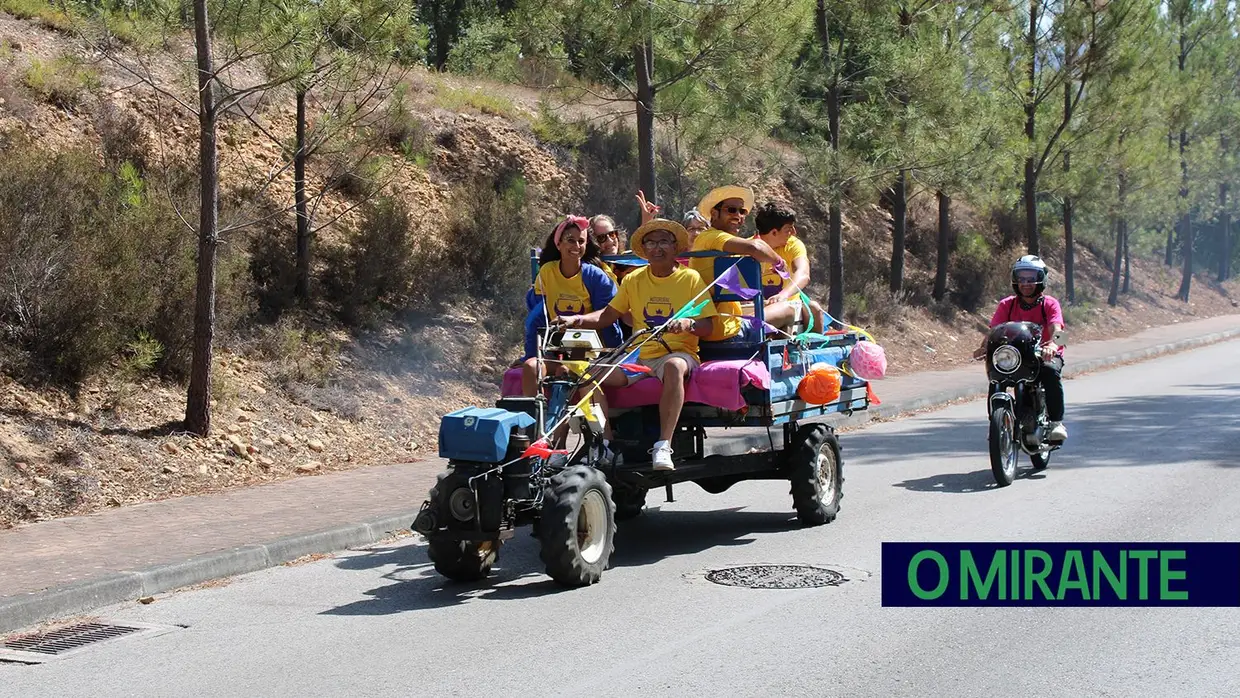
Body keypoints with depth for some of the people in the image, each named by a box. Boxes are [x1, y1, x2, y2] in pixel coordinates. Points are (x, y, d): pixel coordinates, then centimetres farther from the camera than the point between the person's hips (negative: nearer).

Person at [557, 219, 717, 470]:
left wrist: (688, 324, -24)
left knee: (674, 366, -41)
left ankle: (663, 445, -41)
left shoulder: (691, 278, 4)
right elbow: (608, 315, 11)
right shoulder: (634, 280, 15)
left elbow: (707, 326, -1)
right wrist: (577, 320, -7)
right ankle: (605, 442, -12)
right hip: (639, 356, 4)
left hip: (678, 353, -4)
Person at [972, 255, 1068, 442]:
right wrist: (983, 348, -31)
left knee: (1050, 371, -35)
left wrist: (1052, 345, -46)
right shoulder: (1006, 305, 3)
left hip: (1045, 355, -2)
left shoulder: (1050, 304, -4)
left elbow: (1056, 329, -22)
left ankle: (1056, 422, -25)